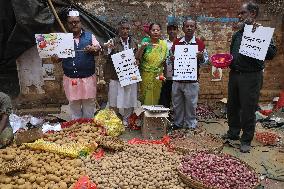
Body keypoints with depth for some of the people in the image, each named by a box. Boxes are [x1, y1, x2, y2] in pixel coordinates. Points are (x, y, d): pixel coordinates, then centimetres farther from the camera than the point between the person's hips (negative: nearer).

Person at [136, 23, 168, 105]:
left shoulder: (163, 44, 3)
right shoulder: (146, 41, -5)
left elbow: (165, 60, 12)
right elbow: (138, 57, -13)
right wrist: (142, 47, -30)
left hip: (157, 76, 3)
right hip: (145, 76, -2)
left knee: (155, 97, 10)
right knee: (145, 97, 1)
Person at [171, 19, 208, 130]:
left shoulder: (200, 43, -1)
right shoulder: (176, 42, 6)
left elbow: (206, 60, 3)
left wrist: (201, 57, -18)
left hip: (192, 81, -2)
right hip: (177, 80, 3)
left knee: (191, 105, 6)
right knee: (177, 104, 13)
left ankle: (190, 125, 21)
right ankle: (177, 124, 28)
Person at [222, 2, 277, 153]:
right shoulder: (237, 34, 14)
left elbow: (271, 54, -18)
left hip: (251, 76, -7)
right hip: (234, 74, 7)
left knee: (248, 109, 0)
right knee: (232, 106, 15)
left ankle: (246, 141, 14)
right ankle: (233, 132, 32)